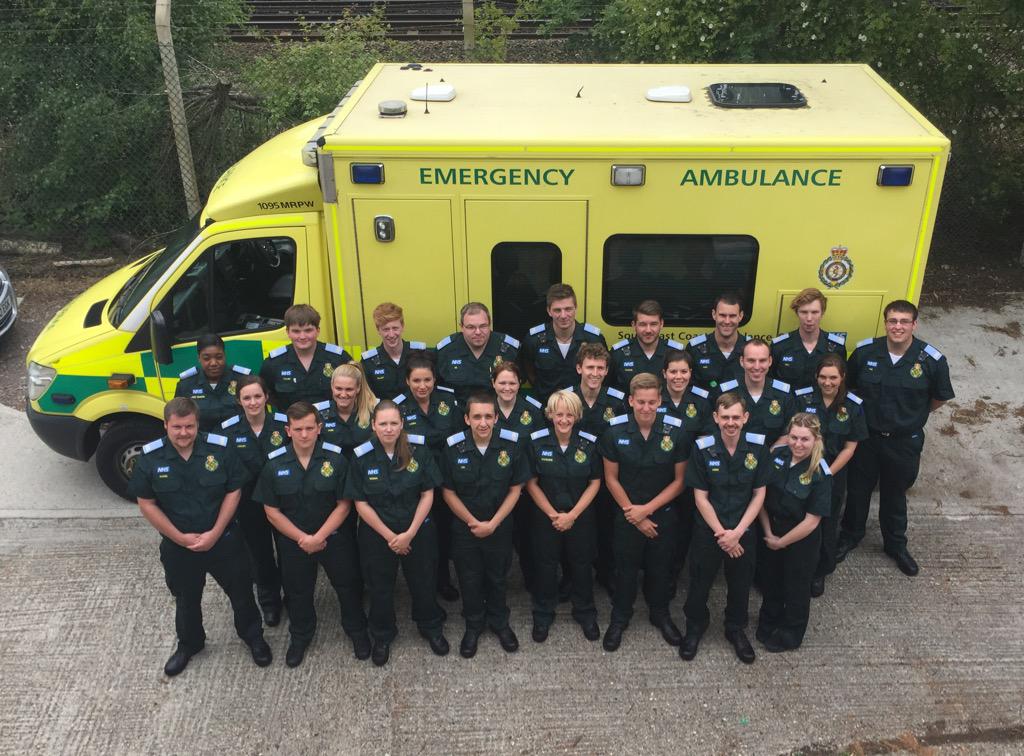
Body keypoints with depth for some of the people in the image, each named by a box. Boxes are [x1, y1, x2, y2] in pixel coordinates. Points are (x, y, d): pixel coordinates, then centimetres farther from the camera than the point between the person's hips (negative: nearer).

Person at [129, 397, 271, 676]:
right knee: (186, 600, 22)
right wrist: (180, 537, -13)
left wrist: (215, 533, -15)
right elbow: (146, 503, -8)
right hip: (178, 546, 1)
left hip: (223, 541, 0)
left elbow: (233, 492, -8)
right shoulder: (150, 458, -13)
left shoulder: (220, 449, -15)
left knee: (241, 592, 15)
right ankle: (188, 644, 47)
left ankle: (253, 637, 40)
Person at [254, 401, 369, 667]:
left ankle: (357, 630, 39)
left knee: (348, 585, 13)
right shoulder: (274, 464, -12)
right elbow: (272, 511, -7)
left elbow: (343, 505, -12)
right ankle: (300, 636, 44)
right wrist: (303, 539, -14)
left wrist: (318, 537, -19)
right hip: (293, 541, 1)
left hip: (335, 537, -1)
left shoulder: (336, 458, -16)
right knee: (298, 592, 19)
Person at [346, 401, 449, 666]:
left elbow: (427, 494, -9)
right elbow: (361, 504, -11)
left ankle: (432, 628, 41)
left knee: (423, 582, 16)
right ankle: (382, 637, 39)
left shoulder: (419, 450, -13)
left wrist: (409, 533, -14)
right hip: (377, 533, 0)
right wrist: (389, 536, -13)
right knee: (380, 587, 15)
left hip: (418, 531, 0)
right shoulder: (362, 457, -14)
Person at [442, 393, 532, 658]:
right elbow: (449, 492, -7)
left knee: (497, 577, 18)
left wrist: (492, 524, -12)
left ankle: (499, 622, 42)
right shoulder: (453, 447, -17)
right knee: (469, 580, 14)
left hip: (499, 527, 0)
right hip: (464, 527, 0)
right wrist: (473, 523, -11)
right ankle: (473, 626, 38)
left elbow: (515, 490, -8)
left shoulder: (512, 444, -16)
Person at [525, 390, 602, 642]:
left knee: (581, 563, 12)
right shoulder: (536, 441, -12)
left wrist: (572, 515, -12)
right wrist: (553, 515, -11)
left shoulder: (589, 443, -10)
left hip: (581, 515, 1)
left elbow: (595, 483, -5)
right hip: (545, 515, 0)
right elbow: (531, 483, -6)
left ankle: (585, 613, 33)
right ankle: (543, 615, 30)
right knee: (546, 563, 11)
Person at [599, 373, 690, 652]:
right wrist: (635, 517, -8)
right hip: (627, 515, 0)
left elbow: (679, 480, -7)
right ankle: (619, 618, 33)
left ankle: (660, 614, 40)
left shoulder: (678, 432, -14)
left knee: (660, 567, 16)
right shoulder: (615, 431, -14)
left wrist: (647, 509, -13)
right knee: (625, 568, 12)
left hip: (664, 514, 1)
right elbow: (611, 479, -6)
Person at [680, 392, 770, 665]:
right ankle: (695, 626, 38)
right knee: (700, 582, 13)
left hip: (744, 531, 1)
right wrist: (721, 532, -14)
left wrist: (737, 532, -12)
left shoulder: (758, 447, -11)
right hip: (707, 529, -1)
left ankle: (736, 629, 41)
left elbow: (759, 495, -6)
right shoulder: (703, 448, -15)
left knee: (741, 584, 16)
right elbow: (700, 497, -10)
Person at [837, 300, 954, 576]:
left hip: (904, 442, -1)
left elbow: (940, 398, 0)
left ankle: (896, 544, 40)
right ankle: (850, 536, 41)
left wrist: (911, 416, 5)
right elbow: (848, 387, 4)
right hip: (865, 436, 1)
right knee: (858, 489, 17)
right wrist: (863, 412, 3)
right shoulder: (864, 351, -13)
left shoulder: (932, 360, -16)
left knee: (895, 494, 18)